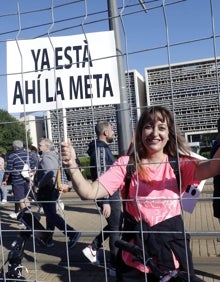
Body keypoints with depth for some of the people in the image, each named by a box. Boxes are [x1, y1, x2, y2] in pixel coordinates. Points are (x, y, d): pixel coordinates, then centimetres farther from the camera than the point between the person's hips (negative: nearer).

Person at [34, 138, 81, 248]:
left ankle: (72, 233, -14)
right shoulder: (53, 156, 14)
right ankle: (49, 239, 24)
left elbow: (49, 173, -32)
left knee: (51, 215, -9)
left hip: (46, 190, -10)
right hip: (52, 189, 10)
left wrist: (38, 185, -22)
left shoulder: (46, 158, -16)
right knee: (50, 214, 14)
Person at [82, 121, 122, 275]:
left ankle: (93, 248, 25)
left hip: (112, 194, 10)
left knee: (116, 225, 20)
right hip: (108, 196, -10)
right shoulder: (100, 149, -17)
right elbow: (100, 177, -23)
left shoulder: (104, 148, 13)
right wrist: (105, 201, -25)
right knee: (115, 229, 2)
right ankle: (115, 266, 15)